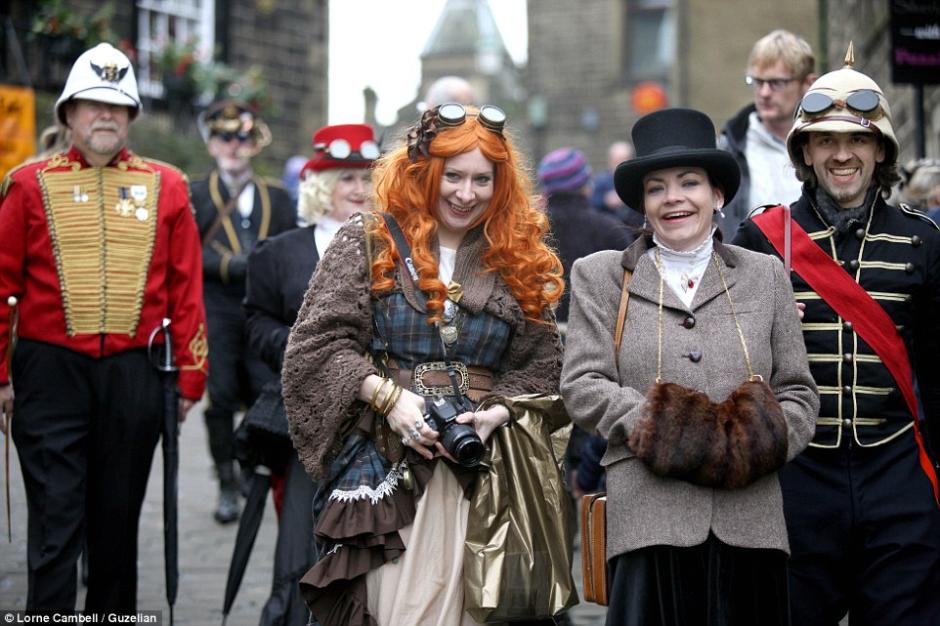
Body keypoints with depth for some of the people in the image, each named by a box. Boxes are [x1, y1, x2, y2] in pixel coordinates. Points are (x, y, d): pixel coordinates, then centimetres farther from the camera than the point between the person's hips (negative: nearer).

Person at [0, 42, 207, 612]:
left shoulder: (166, 187, 6)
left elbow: (186, 289, 5)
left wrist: (190, 375, 2)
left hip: (134, 374, 2)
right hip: (51, 373, -2)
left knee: (119, 518, 12)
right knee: (55, 520, -3)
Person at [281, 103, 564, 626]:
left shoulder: (519, 263, 13)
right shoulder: (368, 245, 5)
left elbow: (543, 365, 10)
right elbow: (317, 343, -1)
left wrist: (495, 414, -8)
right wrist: (389, 396, -13)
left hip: (482, 468, 2)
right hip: (385, 466, -2)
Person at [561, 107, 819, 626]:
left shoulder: (765, 276, 17)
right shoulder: (600, 278, 13)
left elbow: (798, 392, 14)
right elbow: (582, 385, 3)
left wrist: (760, 441, -7)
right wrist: (660, 427, -10)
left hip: (750, 519, 2)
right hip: (648, 518, -2)